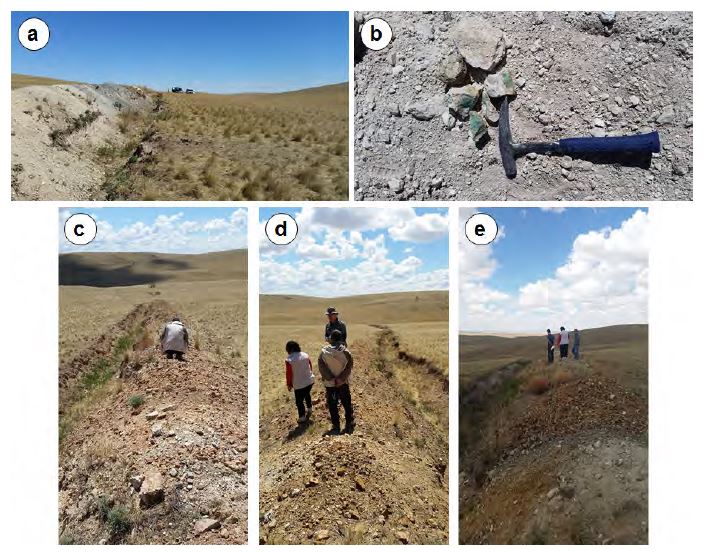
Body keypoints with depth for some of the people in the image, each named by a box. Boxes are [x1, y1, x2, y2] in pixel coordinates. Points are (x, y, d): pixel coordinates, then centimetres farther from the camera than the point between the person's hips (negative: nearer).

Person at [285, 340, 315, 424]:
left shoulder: (289, 360, -19)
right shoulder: (305, 355, -2)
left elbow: (289, 373, -13)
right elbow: (310, 367, 8)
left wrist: (289, 384, 1)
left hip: (299, 385, -6)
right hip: (310, 381, 6)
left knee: (299, 401, 13)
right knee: (307, 394, 32)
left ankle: (302, 417, 25)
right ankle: (309, 409, 50)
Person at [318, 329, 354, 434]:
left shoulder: (324, 351, -12)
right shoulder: (345, 352, -14)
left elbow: (321, 367, -12)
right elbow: (349, 367, -14)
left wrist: (331, 378, -11)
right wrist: (341, 379, -12)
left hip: (330, 383, 0)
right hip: (343, 383, 0)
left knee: (332, 405, 11)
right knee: (347, 404, 17)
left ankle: (336, 426, 15)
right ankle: (349, 424, 25)